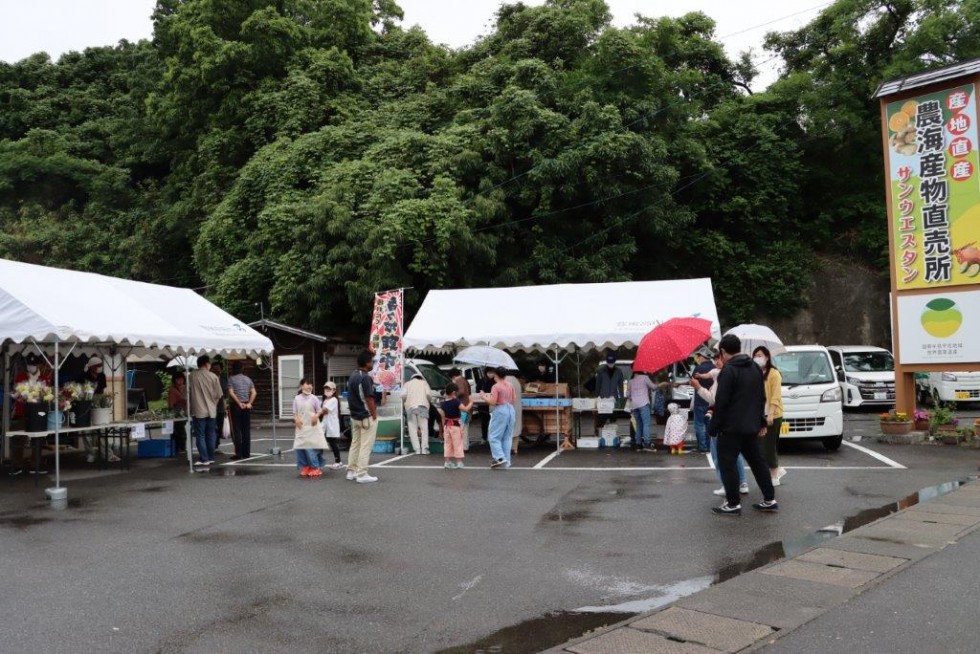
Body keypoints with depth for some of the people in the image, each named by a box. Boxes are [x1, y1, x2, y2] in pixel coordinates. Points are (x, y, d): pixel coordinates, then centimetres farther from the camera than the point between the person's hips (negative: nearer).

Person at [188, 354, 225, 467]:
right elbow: (219, 395, 0)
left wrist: (190, 405, 18)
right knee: (211, 435, 12)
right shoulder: (213, 376, -4)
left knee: (200, 435, 2)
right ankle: (211, 457, 16)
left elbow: (188, 393, 1)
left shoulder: (192, 376, -6)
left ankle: (204, 459, 0)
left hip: (198, 410, -2)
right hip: (211, 410, 2)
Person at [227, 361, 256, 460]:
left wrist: (239, 403, -12)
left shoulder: (231, 379, -3)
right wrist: (249, 403, -5)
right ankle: (246, 453, 8)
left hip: (236, 406, -4)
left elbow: (231, 393, -14)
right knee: (246, 430, 7)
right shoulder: (248, 379, 10)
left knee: (236, 430, -1)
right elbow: (254, 392, 1)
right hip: (247, 406, 4)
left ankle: (239, 453, -5)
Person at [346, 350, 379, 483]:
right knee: (365, 446, -3)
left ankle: (351, 471, 19)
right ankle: (362, 475, -2)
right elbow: (369, 399, -20)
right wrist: (374, 416, -13)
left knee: (355, 444, 15)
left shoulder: (352, 376, 9)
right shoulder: (366, 378, -19)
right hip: (366, 417, -9)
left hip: (355, 416, 9)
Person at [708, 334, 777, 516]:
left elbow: (721, 402, -18)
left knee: (727, 464, 0)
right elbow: (761, 397, 16)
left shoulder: (728, 370, -16)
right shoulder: (755, 368, 11)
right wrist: (761, 421, 22)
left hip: (731, 427, -8)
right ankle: (770, 500, 20)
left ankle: (733, 504, 1)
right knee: (757, 462, 16)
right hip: (751, 426, 8)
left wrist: (714, 426, -11)